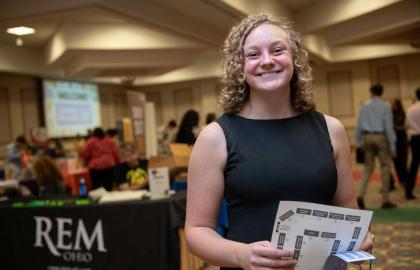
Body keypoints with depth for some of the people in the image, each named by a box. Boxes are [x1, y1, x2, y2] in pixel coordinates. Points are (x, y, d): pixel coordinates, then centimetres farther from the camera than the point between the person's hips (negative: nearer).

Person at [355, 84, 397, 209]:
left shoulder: (364, 105, 5)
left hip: (367, 137, 3)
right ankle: (385, 200, 10)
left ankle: (360, 196, -1)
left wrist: (358, 141, 12)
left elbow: (359, 124, 5)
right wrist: (392, 146, -4)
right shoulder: (385, 107, -4)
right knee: (385, 167, 6)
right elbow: (389, 126, -7)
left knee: (368, 167, 12)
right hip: (380, 137, -3)